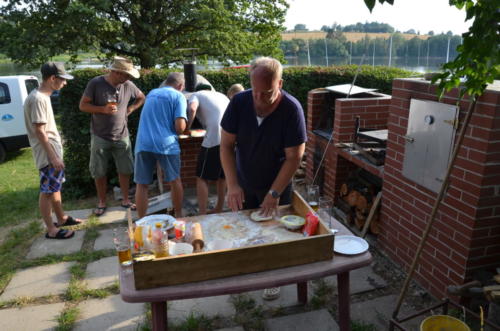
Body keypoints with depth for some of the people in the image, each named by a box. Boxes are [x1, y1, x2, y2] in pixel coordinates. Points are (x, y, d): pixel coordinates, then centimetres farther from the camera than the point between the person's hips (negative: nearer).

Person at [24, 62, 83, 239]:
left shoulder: (43, 96, 10)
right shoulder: (38, 99, -20)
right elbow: (39, 131, -22)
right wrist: (53, 157, -21)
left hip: (53, 150, 10)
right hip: (47, 154, -10)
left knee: (55, 187, 19)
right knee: (47, 191, -1)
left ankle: (61, 218, 33)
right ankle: (51, 229, 8)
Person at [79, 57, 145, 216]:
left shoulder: (128, 85, -4)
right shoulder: (95, 83, -12)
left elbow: (141, 98, 15)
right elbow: (83, 105, -8)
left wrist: (130, 109, 0)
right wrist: (103, 109, -22)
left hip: (122, 136, 2)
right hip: (100, 137, -2)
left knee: (125, 170, 9)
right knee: (99, 172, 7)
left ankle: (125, 200, 26)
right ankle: (101, 202, 24)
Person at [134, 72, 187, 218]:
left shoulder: (151, 93, 21)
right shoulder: (178, 96, 2)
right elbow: (180, 126, -8)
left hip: (143, 143, 4)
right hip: (165, 143, -3)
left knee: (142, 184, 10)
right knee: (175, 180, 15)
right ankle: (178, 216, 26)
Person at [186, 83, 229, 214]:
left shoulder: (196, 95, 14)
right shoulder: (221, 95, 30)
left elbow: (192, 109, -9)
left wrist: (187, 127, 5)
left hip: (215, 138, -6)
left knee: (202, 177, 4)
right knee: (221, 175, 20)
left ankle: (202, 215, 2)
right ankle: (219, 209, 28)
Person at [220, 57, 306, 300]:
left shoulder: (291, 109, -24)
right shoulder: (239, 102, -17)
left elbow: (294, 157, -21)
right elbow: (226, 145, -12)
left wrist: (274, 193, -22)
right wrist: (232, 185, -20)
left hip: (277, 186, -2)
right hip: (244, 185, 3)